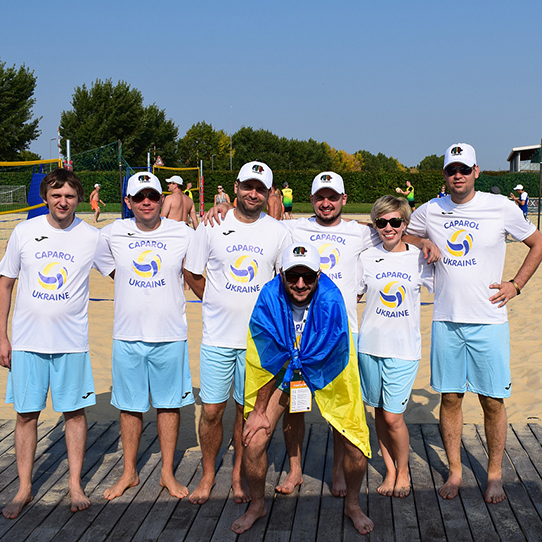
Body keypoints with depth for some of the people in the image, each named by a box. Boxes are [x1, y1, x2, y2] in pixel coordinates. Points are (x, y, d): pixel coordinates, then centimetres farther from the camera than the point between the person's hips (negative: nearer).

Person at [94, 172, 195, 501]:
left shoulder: (183, 235, -2)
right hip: (127, 335, 1)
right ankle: (130, 473, 26)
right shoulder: (112, 234, 1)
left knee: (169, 403, 8)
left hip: (170, 335, -1)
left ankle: (168, 473, 22)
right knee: (130, 405, 10)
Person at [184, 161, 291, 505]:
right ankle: (208, 475, 24)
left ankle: (239, 475, 27)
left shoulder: (278, 233, 1)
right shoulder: (212, 227, -1)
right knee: (212, 410, 4)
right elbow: (192, 274, 8)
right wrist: (220, 306, 9)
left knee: (248, 410, 10)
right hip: (217, 336, 0)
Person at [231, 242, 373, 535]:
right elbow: (269, 361, -16)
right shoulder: (269, 298, -22)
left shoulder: (331, 301, -26)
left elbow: (329, 356, -15)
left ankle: (352, 505, 26)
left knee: (357, 444, -6)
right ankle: (257, 505, 21)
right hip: (278, 374, 1)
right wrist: (259, 410, -14)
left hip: (326, 375, 0)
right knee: (253, 442, -9)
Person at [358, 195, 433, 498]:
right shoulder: (367, 259, 3)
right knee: (380, 412, 10)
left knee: (393, 416, -5)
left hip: (404, 348, -2)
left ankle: (404, 471, 18)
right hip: (370, 345, 2)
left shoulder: (419, 258, 0)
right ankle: (390, 470, 27)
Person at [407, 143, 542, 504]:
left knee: (493, 400, 4)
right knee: (450, 398, 7)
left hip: (488, 321, -2)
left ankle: (495, 474, 20)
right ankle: (455, 472, 21)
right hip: (446, 321, 2)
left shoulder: (501, 207, -3)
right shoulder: (431, 211, 4)